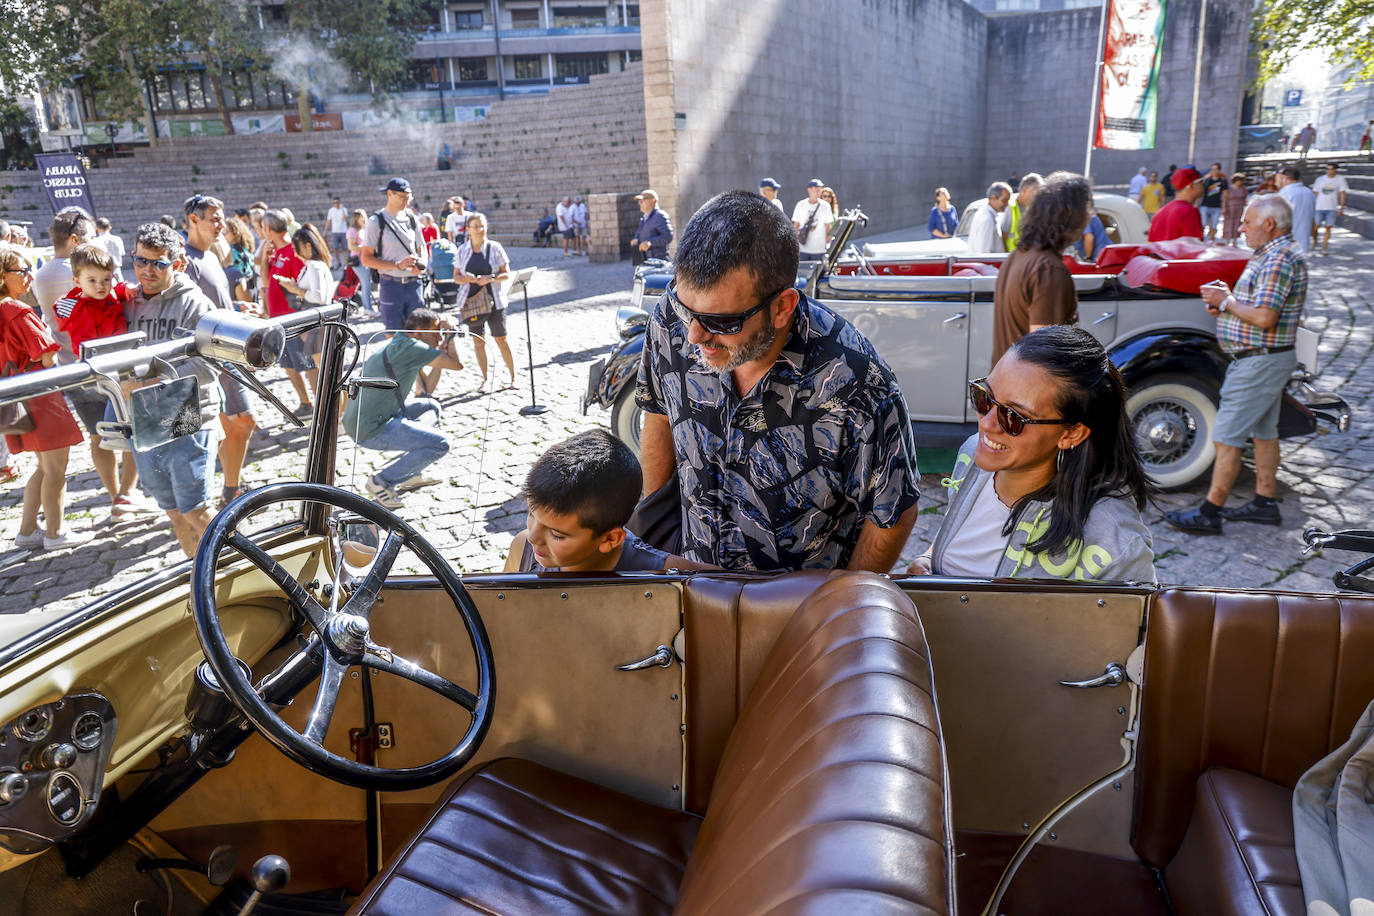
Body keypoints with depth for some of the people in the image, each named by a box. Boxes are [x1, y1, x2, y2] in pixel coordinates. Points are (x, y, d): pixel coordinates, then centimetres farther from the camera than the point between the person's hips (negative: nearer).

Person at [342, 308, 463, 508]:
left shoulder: (397, 344, 13)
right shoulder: (409, 347, -17)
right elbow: (456, 364, -16)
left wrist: (446, 338, 16)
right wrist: (451, 333, -1)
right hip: (372, 431, -10)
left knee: (432, 407, 22)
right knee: (440, 444, -12)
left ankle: (410, 475, 21)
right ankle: (380, 481, -3)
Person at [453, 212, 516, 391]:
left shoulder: (495, 248, -1)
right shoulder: (463, 250, 5)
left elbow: (506, 273, 0)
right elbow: (456, 276, 11)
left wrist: (490, 278, -18)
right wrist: (464, 279, -12)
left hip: (494, 299, -2)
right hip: (471, 301, 2)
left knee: (501, 339, -2)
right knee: (478, 341, 5)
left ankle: (513, 377, 10)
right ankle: (484, 380, 15)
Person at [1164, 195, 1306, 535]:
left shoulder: (1278, 259, -20)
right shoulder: (1273, 254, 14)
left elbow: (1265, 318, -28)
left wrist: (1226, 301, -15)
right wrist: (1226, 305, 4)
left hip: (1259, 362, -11)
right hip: (1267, 358, 11)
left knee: (1227, 438, -7)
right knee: (1264, 432, 16)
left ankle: (1209, 513, -2)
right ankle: (1264, 503, 27)